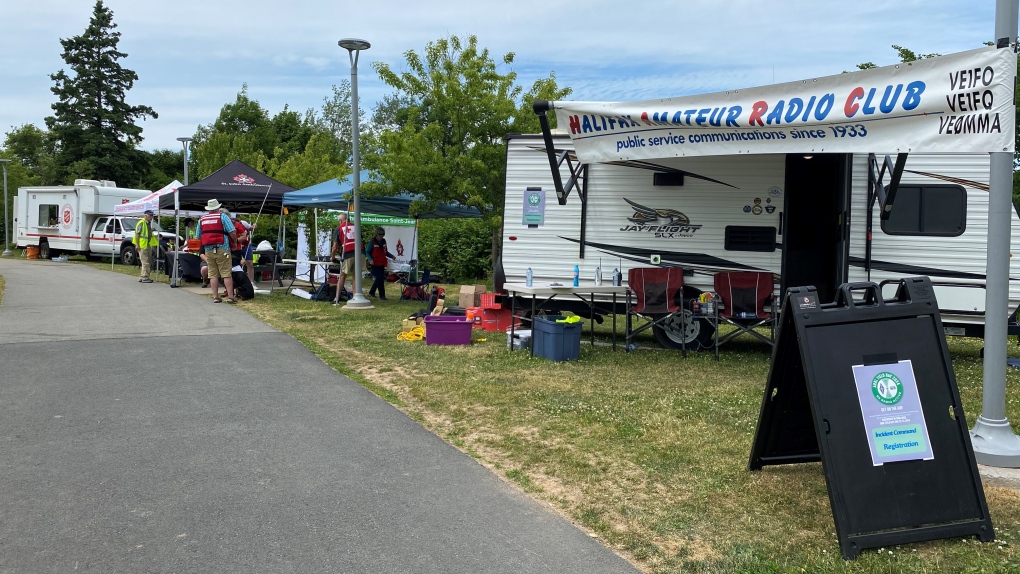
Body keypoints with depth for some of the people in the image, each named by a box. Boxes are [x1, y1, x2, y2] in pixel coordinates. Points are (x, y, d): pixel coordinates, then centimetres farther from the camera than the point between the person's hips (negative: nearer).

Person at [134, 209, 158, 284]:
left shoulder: (149, 223, 16)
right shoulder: (141, 223, -12)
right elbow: (137, 234, -16)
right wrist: (137, 245, -20)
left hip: (148, 245, 10)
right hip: (142, 245, -10)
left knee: (149, 263, 12)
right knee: (145, 262, -9)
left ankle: (141, 277, 20)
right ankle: (144, 278, -4)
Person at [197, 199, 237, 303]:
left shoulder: (201, 219, 12)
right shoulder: (222, 217, -1)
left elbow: (199, 236, 15)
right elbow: (232, 233, -9)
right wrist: (234, 242, 8)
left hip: (208, 250, 4)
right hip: (222, 249, -4)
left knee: (213, 274, 7)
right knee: (226, 274, -2)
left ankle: (215, 297, 6)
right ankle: (230, 296, -4)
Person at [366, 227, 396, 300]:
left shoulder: (383, 241, 11)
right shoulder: (372, 242, -8)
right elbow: (367, 252, -7)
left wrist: (391, 256, 5)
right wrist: (370, 259, -23)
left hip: (382, 264, 7)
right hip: (375, 264, -7)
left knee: (381, 279, 8)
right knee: (380, 279, -11)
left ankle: (372, 292, 23)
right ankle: (382, 295, -4)